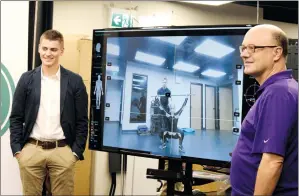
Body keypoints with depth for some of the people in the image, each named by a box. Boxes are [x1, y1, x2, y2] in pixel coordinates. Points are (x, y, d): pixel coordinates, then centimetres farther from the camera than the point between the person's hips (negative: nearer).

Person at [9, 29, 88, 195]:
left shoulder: (75, 81, 0)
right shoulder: (27, 79, 3)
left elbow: (82, 120, 2)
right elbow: (16, 117, 5)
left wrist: (76, 151, -3)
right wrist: (17, 149, -1)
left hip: (62, 151, -1)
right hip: (31, 149, 1)